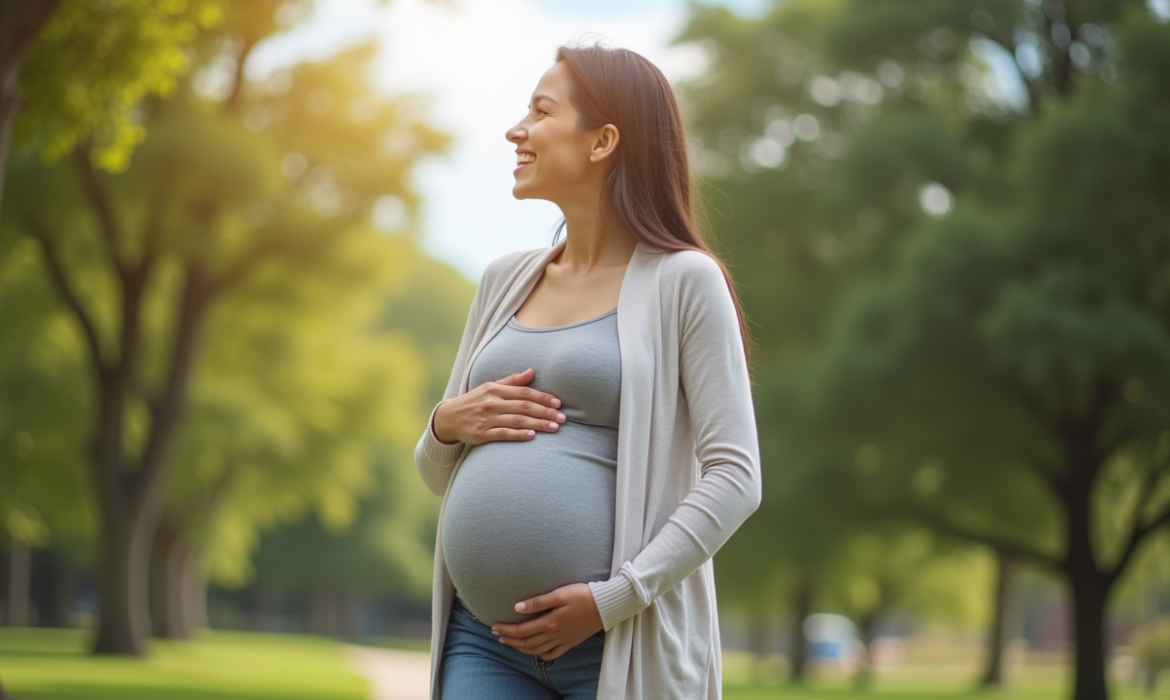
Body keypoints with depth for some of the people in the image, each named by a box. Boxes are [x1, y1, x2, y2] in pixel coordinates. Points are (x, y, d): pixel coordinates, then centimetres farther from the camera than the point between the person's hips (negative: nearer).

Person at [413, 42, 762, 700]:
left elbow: (734, 476, -9)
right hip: (485, 643, 5)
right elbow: (439, 475, 22)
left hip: (626, 641, -5)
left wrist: (614, 598, -16)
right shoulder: (505, 281, 14)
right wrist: (447, 425, 0)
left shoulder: (682, 280, -2)